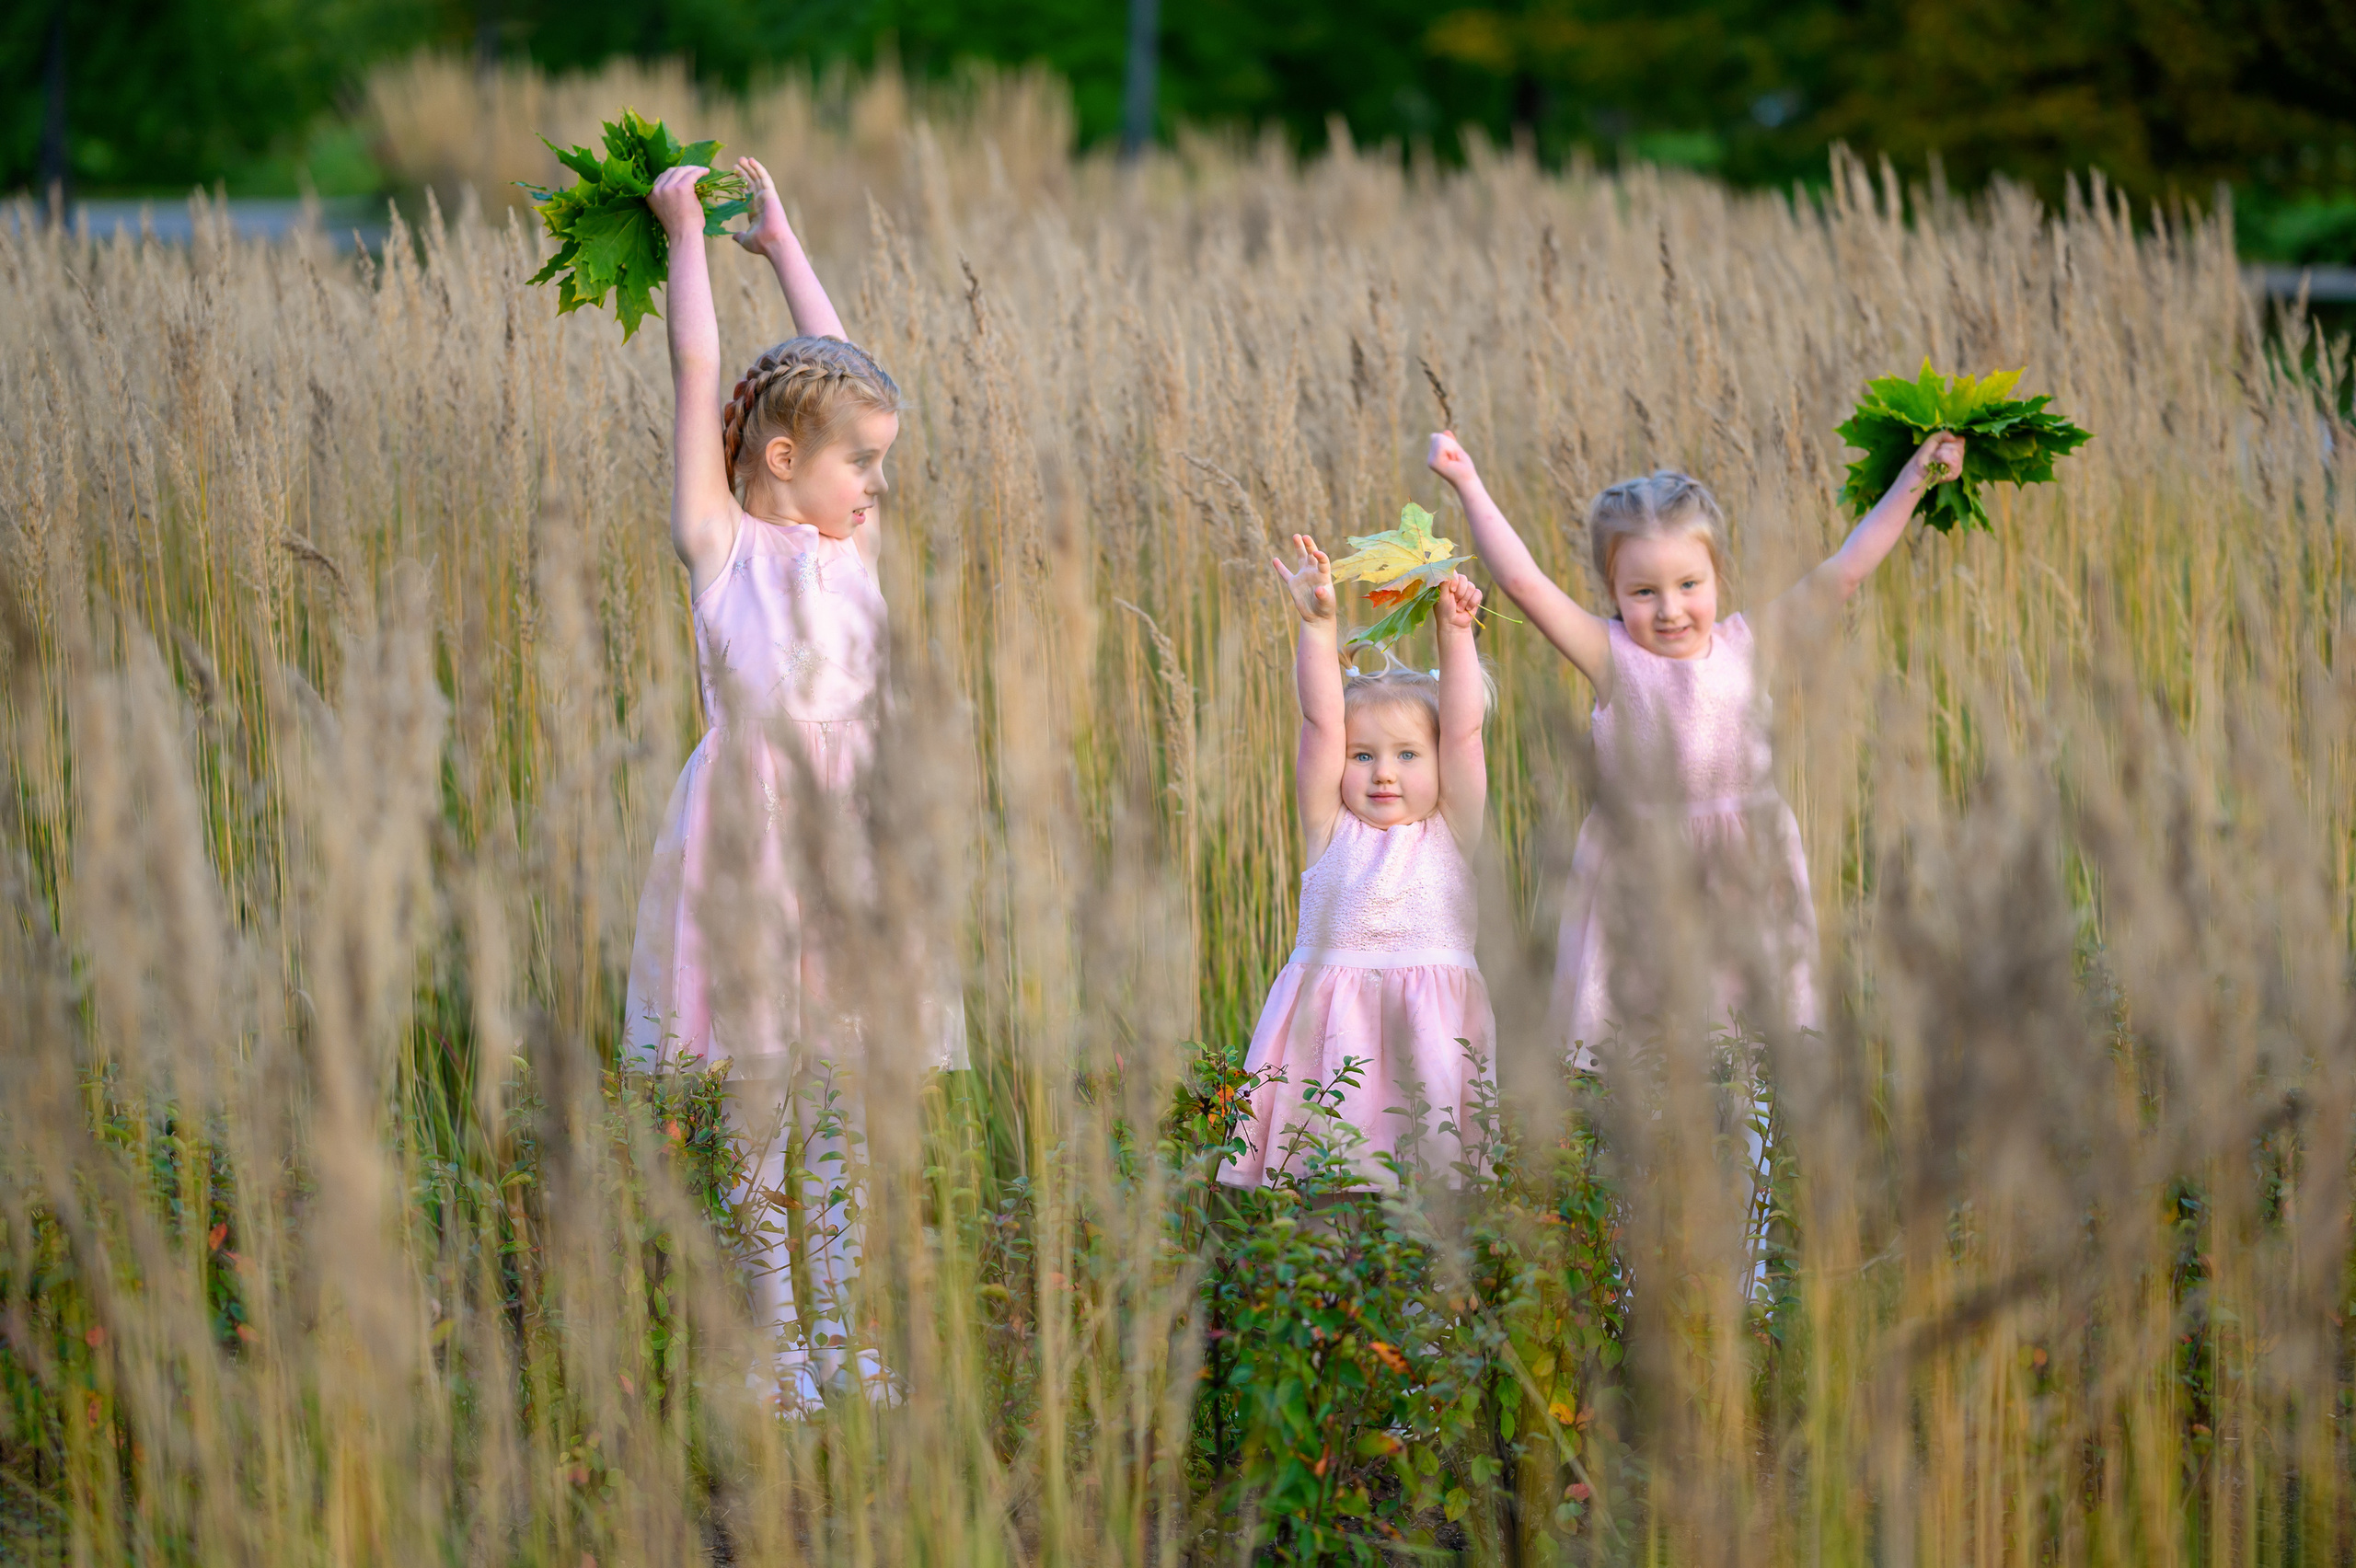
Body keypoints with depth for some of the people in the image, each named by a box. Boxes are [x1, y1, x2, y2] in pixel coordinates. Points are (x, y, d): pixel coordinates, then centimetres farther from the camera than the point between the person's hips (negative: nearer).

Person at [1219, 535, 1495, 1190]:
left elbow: (1464, 730, 2)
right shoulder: (1330, 831, 9)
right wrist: (1318, 627, -5)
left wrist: (1455, 635, -4)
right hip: (1329, 1029, 0)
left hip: (1431, 1033, 0)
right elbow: (1322, 722, 2)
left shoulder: (1451, 834, 10)